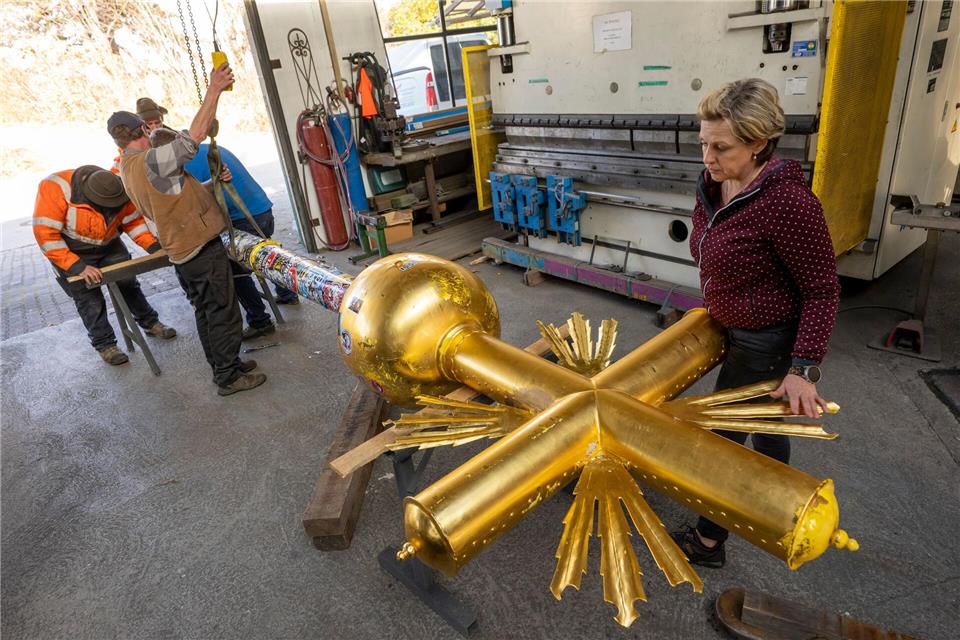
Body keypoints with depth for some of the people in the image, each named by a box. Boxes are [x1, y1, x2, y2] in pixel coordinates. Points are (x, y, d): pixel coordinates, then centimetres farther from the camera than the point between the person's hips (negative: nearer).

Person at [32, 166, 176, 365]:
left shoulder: (117, 191, -20)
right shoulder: (57, 188, -31)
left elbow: (134, 221, -8)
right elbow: (46, 234, -30)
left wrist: (154, 247, -22)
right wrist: (77, 267, -33)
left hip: (108, 246, 4)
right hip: (69, 251, -4)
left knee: (128, 284, 7)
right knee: (90, 299, -4)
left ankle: (150, 323, 26)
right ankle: (104, 345, 10)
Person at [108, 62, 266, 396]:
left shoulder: (128, 167, 11)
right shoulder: (149, 162, -18)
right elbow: (193, 136, -24)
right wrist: (214, 90, -21)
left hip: (182, 251, 9)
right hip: (202, 248, -9)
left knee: (206, 311, 17)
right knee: (223, 311, -1)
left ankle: (224, 365, 28)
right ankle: (229, 376, 6)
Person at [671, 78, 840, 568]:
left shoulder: (786, 201, -28)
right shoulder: (713, 187, -4)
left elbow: (821, 290, -22)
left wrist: (803, 369, -23)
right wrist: (712, 308, 18)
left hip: (765, 343, -9)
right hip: (734, 330, 9)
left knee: (724, 435, 5)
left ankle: (708, 542, 26)